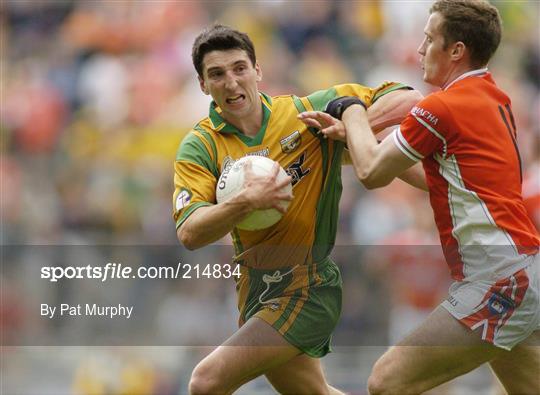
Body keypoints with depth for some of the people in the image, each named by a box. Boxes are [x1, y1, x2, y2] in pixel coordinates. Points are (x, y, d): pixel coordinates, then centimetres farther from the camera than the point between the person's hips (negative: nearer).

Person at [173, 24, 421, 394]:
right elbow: (189, 233, -18)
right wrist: (245, 202, -33)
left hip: (307, 290, -5)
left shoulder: (306, 112, -10)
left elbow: (406, 99, -9)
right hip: (256, 291, 5)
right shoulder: (200, 146, -4)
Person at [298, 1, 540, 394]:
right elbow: (434, 178, 23)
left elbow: (372, 173, -2)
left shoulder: (443, 107, -13)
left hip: (498, 282, -10)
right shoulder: (496, 100, 14)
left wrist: (353, 112, 15)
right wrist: (354, 136, 22)